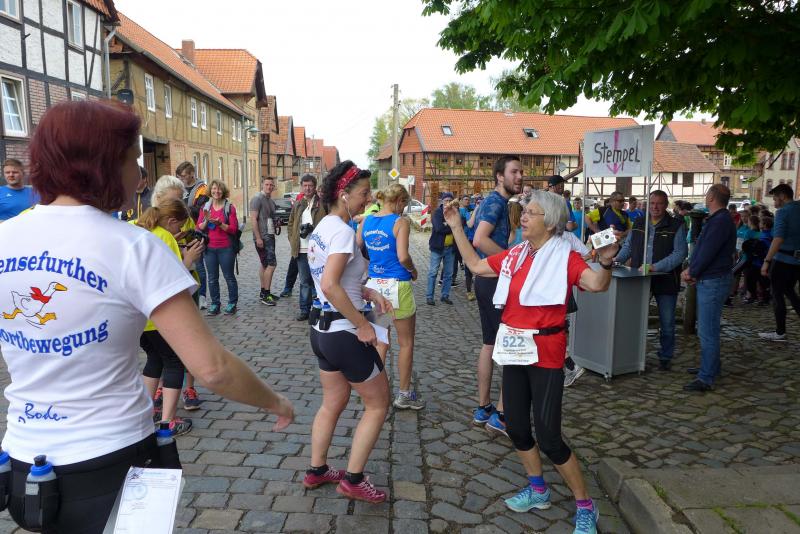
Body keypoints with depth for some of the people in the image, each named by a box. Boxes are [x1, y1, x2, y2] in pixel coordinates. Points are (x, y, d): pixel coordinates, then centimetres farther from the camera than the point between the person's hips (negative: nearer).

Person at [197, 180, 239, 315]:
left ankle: (232, 304, 14)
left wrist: (220, 224, -20)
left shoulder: (230, 207, -2)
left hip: (226, 248, -3)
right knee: (212, 278, 8)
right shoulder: (205, 207, 8)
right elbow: (199, 228, 5)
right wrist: (206, 220, -14)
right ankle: (214, 304, 17)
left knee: (229, 277, 3)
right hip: (209, 248, 3)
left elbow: (233, 229, -6)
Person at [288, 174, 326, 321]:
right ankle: (305, 309, 18)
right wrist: (292, 240, 8)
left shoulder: (322, 204, -2)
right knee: (304, 282, 11)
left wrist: (312, 229, -17)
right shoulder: (297, 205, 14)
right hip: (301, 250, 4)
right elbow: (290, 224, 19)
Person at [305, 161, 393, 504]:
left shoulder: (322, 228, 10)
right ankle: (353, 480, 15)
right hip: (344, 334, -9)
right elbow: (330, 286, -29)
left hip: (322, 329, 9)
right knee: (378, 404, 7)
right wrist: (362, 324, -20)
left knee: (333, 403, 22)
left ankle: (317, 471, 34)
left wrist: (370, 294, 7)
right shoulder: (342, 231, -19)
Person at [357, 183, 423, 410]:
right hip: (397, 285, -5)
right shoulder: (400, 222, -12)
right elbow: (403, 257, -19)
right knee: (406, 342, 11)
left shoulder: (366, 221, 5)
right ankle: (404, 394, 21)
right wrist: (413, 271, -1)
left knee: (380, 342, 18)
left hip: (374, 285, 6)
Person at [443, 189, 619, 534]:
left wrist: (606, 262, -46)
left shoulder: (564, 256, -12)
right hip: (514, 349, 7)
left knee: (549, 438, -3)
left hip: (546, 353, -7)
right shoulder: (514, 255, 6)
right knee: (515, 426, 16)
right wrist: (456, 227, 15)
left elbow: (597, 284, -26)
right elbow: (475, 265, 15)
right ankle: (537, 490, 38)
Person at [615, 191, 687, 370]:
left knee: (667, 323, 8)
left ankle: (665, 357, 23)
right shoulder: (638, 224, 9)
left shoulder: (676, 226, -5)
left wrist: (656, 267, -24)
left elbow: (680, 253, -15)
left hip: (665, 280, -3)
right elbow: (628, 246, 15)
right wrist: (617, 259, -4)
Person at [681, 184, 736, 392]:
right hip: (708, 280, 11)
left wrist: (692, 272, -8)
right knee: (706, 328, 20)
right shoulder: (716, 219, 16)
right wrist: (691, 269, 4)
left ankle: (706, 378, -5)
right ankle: (711, 366, 33)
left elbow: (707, 252, -20)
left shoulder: (721, 221, -18)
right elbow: (700, 248, 16)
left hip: (714, 281, -11)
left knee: (707, 331, -9)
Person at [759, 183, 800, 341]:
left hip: (783, 260, -7)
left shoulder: (782, 212, -14)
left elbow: (778, 238, -24)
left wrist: (767, 261, -25)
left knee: (777, 295, 3)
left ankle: (780, 333, 10)